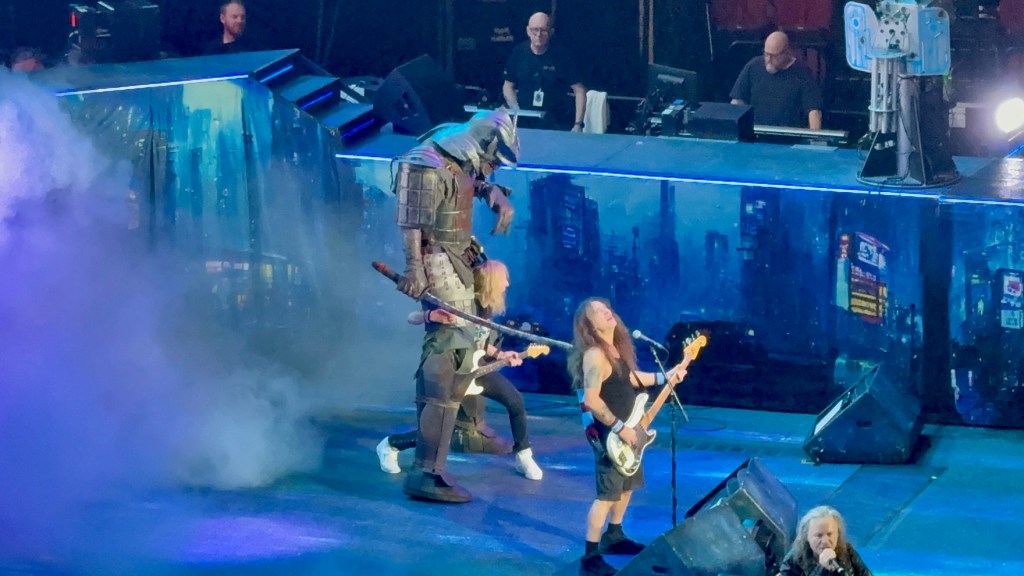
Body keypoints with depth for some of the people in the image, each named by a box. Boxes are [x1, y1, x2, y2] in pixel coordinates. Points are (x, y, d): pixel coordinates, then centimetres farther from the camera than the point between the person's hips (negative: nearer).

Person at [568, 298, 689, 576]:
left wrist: (664, 377, 16)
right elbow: (591, 400, -28)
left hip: (627, 430, 10)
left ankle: (613, 537, 41)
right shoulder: (595, 355, -23)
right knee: (608, 494, -8)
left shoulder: (617, 347, 6)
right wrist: (619, 428, -24)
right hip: (609, 435, -10)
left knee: (627, 486, 23)